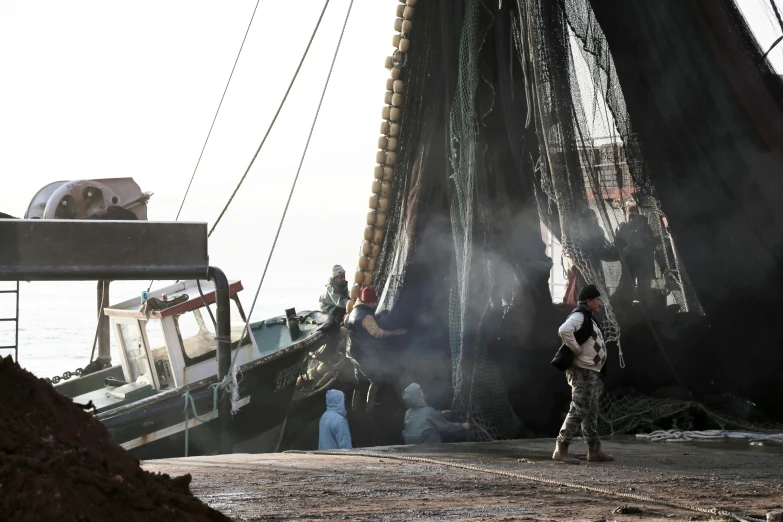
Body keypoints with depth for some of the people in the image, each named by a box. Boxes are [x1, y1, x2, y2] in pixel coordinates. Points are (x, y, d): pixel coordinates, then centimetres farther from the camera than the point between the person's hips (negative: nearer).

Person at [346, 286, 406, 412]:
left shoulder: (356, 310, 9)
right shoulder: (366, 316, -23)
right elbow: (377, 332, -29)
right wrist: (395, 332, -27)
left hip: (355, 351, 10)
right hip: (365, 353, -10)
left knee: (360, 381, 17)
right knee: (376, 379, -4)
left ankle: (355, 408, 22)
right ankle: (370, 407, -6)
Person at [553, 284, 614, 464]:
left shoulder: (588, 318, 19)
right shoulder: (579, 316, -14)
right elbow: (564, 330, -35)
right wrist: (576, 350, -24)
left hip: (592, 372, 11)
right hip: (582, 372, -11)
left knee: (591, 412, 13)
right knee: (578, 410, -12)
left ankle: (594, 450, 18)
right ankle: (561, 449, -12)